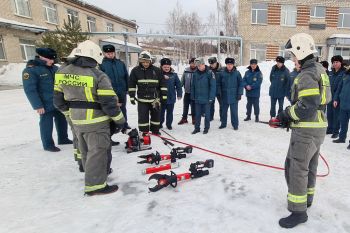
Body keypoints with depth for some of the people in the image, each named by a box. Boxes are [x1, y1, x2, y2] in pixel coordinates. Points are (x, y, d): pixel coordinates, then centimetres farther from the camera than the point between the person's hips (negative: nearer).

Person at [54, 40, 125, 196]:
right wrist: (120, 120, -6)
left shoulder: (62, 73, 2)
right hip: (96, 122, -7)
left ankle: (92, 173, 42)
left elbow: (59, 99, 9)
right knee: (98, 151, 4)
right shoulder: (98, 76, -19)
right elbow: (109, 103, -19)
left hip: (76, 121, 7)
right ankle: (95, 185, 11)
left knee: (86, 150, 23)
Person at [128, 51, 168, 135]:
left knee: (156, 115, 12)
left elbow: (163, 83, 1)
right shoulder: (135, 70, -3)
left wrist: (164, 95, -1)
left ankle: (155, 130, 31)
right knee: (143, 117, 1)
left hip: (155, 98, 1)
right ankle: (144, 132, 16)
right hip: (142, 99, -1)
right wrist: (132, 96, -1)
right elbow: (131, 85, 2)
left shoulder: (157, 70, -4)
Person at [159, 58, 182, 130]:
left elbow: (178, 85, 3)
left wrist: (179, 94, -1)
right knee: (161, 112, 13)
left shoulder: (174, 74, 0)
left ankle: (169, 124, 30)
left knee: (170, 112, 14)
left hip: (171, 97, 2)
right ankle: (160, 123, 31)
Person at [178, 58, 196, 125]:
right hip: (187, 92, 3)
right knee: (185, 106, 12)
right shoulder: (186, 70, -1)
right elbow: (182, 80, 4)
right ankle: (184, 118, 25)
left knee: (193, 106, 8)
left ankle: (194, 119, 23)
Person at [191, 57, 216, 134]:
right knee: (197, 114, 12)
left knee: (207, 114, 9)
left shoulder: (210, 73, -10)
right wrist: (193, 96, 6)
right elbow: (193, 86, 8)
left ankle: (206, 128, 23)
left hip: (206, 99, -4)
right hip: (197, 98, 4)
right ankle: (197, 128, 23)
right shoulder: (195, 73, 4)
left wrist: (211, 97, -14)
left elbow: (213, 86, -11)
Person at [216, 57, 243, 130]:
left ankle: (235, 125, 16)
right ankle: (223, 123, 26)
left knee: (234, 111, 3)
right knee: (224, 110, 12)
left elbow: (240, 84, 1)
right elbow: (218, 83, 6)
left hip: (234, 96, -2)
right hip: (224, 96, 2)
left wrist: (239, 93, -5)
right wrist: (219, 92, -1)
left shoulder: (237, 73, -2)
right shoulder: (222, 73, 0)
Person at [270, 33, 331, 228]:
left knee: (296, 168, -2)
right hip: (318, 127, 10)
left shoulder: (307, 74, -19)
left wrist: (286, 114, -10)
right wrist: (289, 117, 11)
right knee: (309, 165, 22)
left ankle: (299, 211, 8)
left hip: (306, 130, -10)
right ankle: (307, 198, 40)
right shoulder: (319, 69, 13)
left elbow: (307, 106, -27)